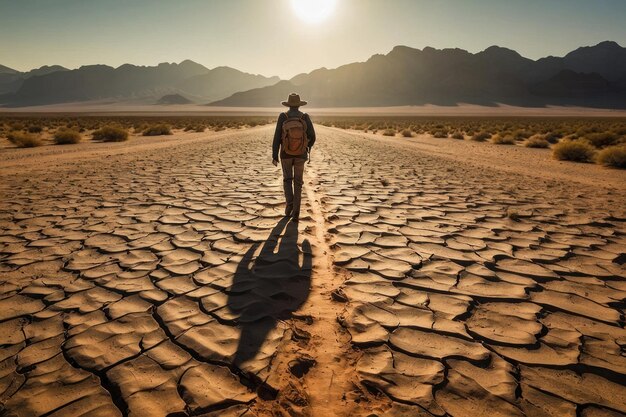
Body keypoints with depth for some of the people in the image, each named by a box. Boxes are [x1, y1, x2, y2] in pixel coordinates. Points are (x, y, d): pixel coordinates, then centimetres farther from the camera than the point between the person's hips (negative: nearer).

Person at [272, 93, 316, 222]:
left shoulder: (283, 116, -4)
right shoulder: (305, 117, -2)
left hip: (286, 154, 0)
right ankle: (295, 213, 1)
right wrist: (308, 148, 20)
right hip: (300, 154, 1)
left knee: (287, 180, 19)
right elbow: (312, 136, -3)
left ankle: (289, 203, -2)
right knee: (297, 183, 8)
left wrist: (274, 156, -2)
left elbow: (277, 137, -6)